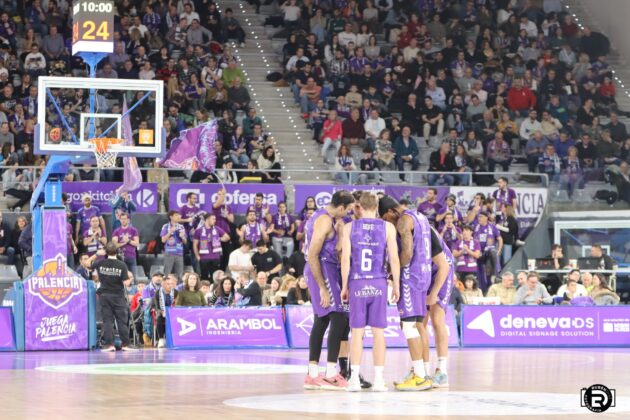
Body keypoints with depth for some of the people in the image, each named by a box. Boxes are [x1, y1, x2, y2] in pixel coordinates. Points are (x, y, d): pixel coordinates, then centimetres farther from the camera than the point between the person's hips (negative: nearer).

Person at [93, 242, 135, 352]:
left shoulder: (100, 263, -5)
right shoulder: (121, 265, -11)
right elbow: (125, 282, -13)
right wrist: (129, 275, 8)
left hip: (104, 295, 2)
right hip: (118, 295, -2)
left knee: (107, 320, 3)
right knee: (122, 320, 4)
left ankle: (109, 344, -2)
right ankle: (125, 344, 4)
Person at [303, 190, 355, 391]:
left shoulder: (321, 216, 14)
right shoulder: (325, 221, -18)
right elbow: (312, 256, -22)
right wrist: (322, 288, -22)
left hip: (323, 270, 11)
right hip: (323, 270, -11)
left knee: (321, 321, 10)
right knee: (339, 319, -11)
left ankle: (312, 375, 11)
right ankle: (331, 374, -13)